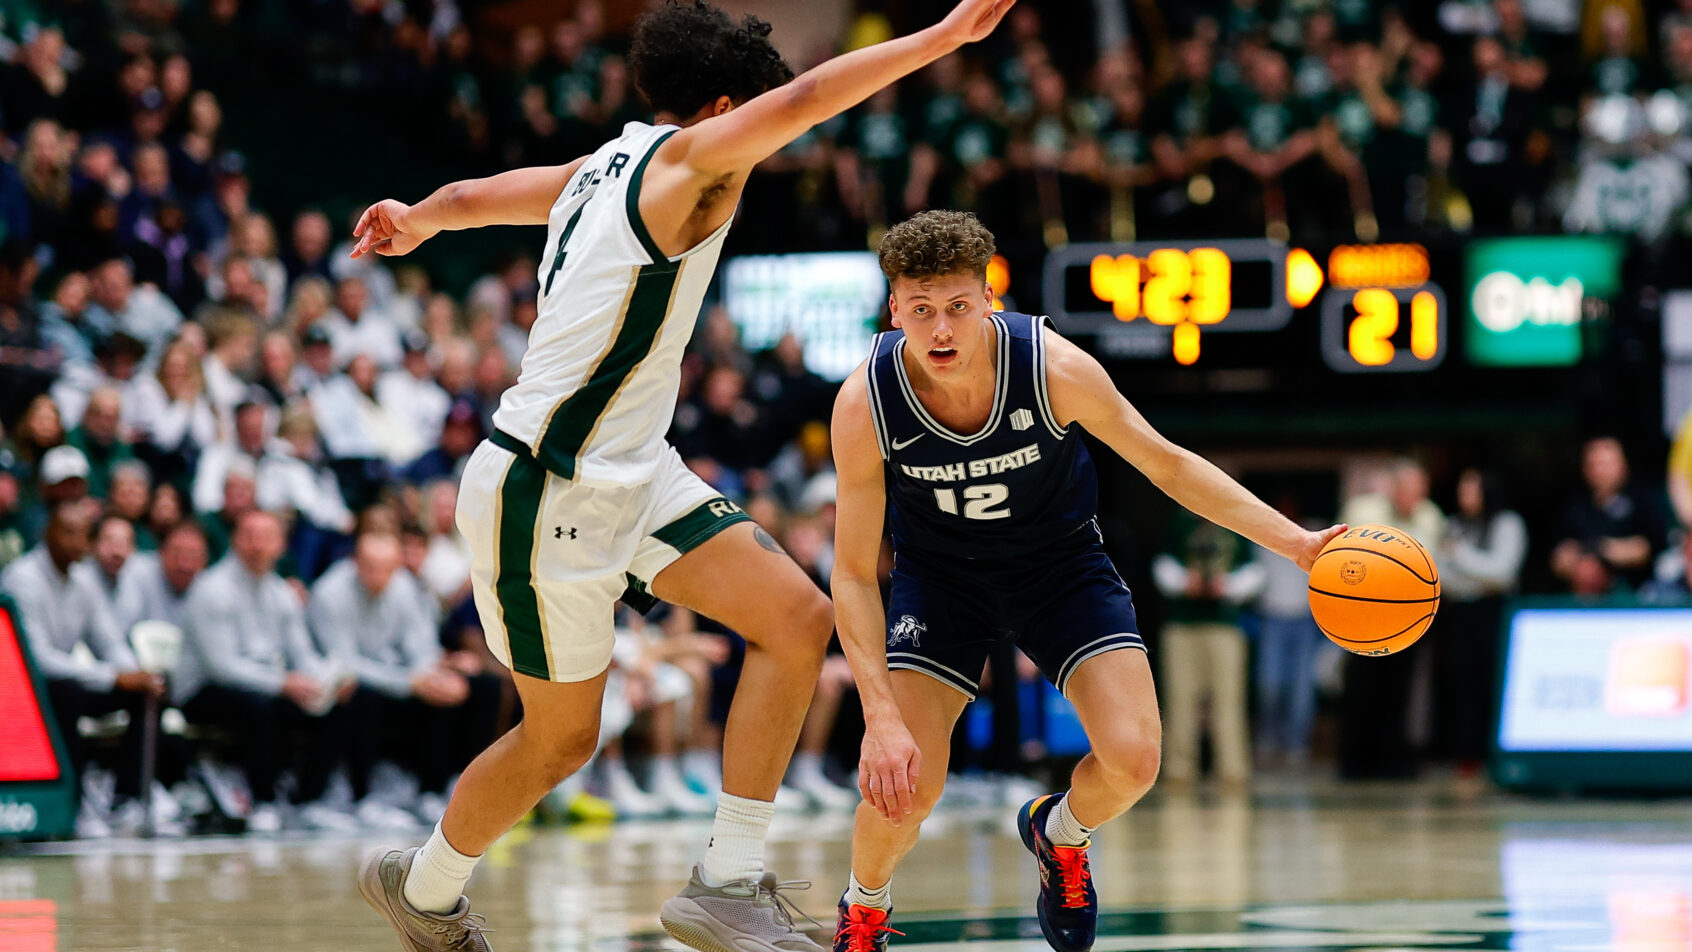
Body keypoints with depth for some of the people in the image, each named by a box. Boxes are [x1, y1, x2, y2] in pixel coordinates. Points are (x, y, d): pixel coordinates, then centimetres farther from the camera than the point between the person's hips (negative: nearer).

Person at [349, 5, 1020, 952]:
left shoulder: (606, 166, 10)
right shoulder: (687, 162, -15)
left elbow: (476, 194, 27)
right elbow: (799, 100, -32)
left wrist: (413, 221, 48)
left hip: (631, 476, 9)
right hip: (546, 494, -9)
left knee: (798, 617, -6)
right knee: (561, 740, 6)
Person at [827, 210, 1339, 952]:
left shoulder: (1053, 368, -28)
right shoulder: (865, 404, -27)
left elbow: (1168, 464, -13)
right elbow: (853, 570, -19)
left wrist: (1295, 542, -19)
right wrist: (881, 716, -30)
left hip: (1059, 559, 1)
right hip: (939, 574, -1)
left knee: (1132, 760, -17)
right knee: (901, 784, -20)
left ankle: (1059, 834, 21)